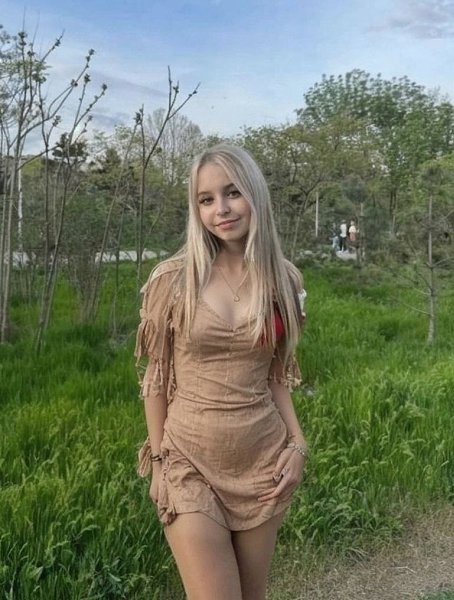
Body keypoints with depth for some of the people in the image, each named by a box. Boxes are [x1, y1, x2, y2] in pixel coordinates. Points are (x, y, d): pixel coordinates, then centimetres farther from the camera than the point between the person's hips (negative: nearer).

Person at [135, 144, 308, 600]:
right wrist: (159, 458, 0)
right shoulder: (173, 279, -8)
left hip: (263, 460, 3)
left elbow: (276, 376, 9)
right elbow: (156, 377, -1)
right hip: (190, 460, -2)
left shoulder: (284, 280, 1)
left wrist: (297, 443, 0)